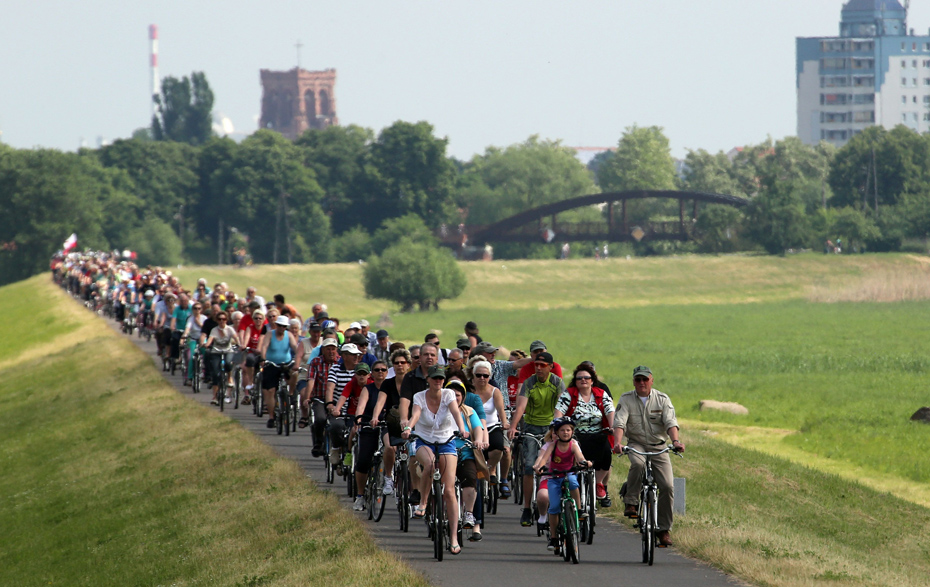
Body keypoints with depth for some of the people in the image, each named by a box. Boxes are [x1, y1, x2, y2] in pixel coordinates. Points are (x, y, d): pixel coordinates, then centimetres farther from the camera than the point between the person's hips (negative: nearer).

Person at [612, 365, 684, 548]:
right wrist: (617, 443, -33)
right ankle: (631, 502, -23)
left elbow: (670, 422, -12)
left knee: (667, 486, -11)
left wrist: (676, 441, -31)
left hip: (659, 447, 1)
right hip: (636, 444, -1)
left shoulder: (662, 399, 0)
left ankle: (664, 529, 0)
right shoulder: (626, 400, -1)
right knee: (637, 463, -37)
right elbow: (619, 422, -14)